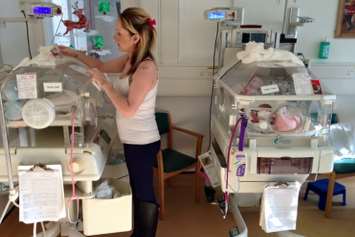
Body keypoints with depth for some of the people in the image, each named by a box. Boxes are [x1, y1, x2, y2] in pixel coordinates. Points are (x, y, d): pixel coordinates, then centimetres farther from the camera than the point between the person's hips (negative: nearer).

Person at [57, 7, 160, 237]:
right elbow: (102, 66, 19)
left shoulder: (146, 68, -24)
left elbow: (128, 109, -27)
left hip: (142, 143, -9)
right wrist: (75, 54, 10)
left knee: (144, 194, 10)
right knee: (138, 189, 24)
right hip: (134, 140, 9)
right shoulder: (131, 60, 3)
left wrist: (103, 83, -21)